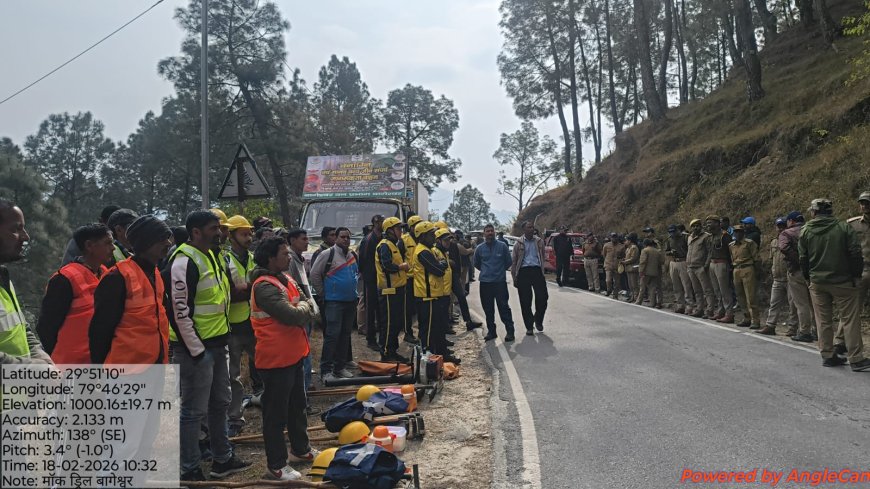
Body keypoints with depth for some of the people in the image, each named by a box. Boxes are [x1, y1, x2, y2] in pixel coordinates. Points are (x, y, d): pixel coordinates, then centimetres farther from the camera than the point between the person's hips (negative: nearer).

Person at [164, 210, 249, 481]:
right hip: (196, 347, -10)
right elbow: (181, 312, -21)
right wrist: (196, 350, -18)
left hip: (217, 343, 10)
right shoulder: (185, 262, -18)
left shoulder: (212, 256, 12)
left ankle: (223, 459, 33)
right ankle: (189, 470, 13)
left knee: (220, 402, 19)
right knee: (195, 410, 0)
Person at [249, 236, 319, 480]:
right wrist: (303, 308, -6)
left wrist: (300, 309, -13)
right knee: (276, 412, 2)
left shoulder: (286, 279, 9)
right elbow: (291, 316, -27)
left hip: (293, 354, 10)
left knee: (297, 405, 22)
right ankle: (276, 465, 13)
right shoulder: (265, 286, -21)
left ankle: (300, 449, 39)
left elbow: (310, 310, 8)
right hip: (276, 358, -10)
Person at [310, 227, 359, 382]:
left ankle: (340, 367, 21)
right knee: (332, 335, -9)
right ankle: (325, 370, -2)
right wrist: (323, 294, -6)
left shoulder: (354, 255, 10)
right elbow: (314, 275, -9)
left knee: (345, 335, 11)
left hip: (351, 301, 7)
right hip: (334, 302, -6)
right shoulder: (328, 255, -9)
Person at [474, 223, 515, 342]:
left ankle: (510, 331, 2)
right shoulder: (479, 248, 4)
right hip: (485, 283, 3)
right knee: (488, 309, 8)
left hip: (500, 282, -3)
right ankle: (491, 331, 19)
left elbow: (509, 262, 8)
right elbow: (476, 264, 19)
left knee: (504, 307, -5)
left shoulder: (502, 246, -2)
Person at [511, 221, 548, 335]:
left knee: (542, 298, -5)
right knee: (525, 302, 0)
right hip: (523, 272, -1)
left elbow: (542, 258, 16)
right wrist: (514, 278, 1)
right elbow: (513, 262, 7)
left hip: (537, 270, 1)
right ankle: (529, 326, 12)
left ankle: (538, 320, 21)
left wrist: (543, 272, 9)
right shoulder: (519, 244, 6)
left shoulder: (539, 242, 11)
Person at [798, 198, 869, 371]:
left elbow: (803, 259, 4)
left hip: (817, 282, 3)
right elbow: (856, 253, -7)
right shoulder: (844, 227, -6)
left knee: (823, 320, 10)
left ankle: (827, 356, 14)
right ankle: (856, 359, 0)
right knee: (850, 319, 1)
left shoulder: (805, 231, 1)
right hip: (843, 281, -2)